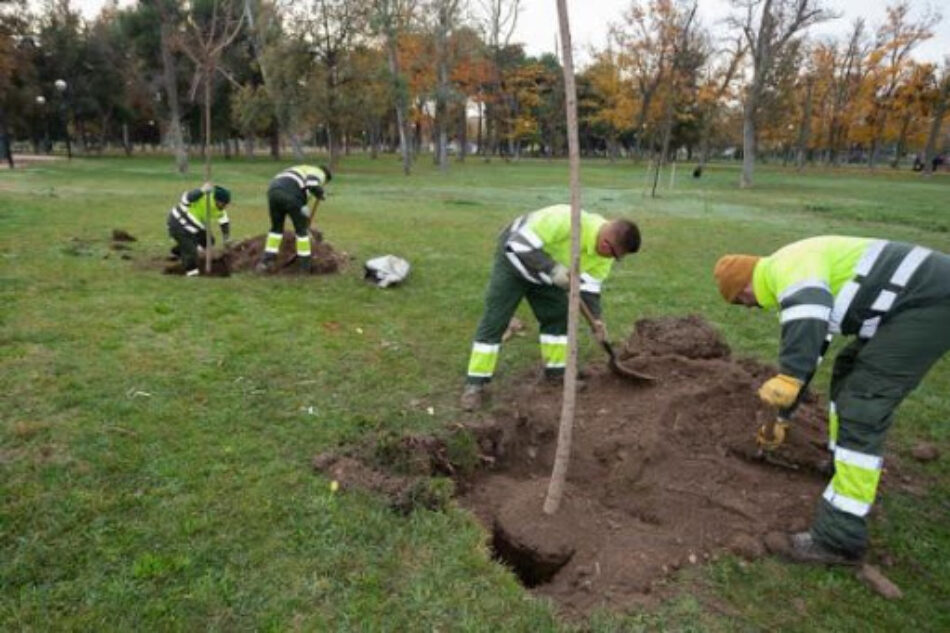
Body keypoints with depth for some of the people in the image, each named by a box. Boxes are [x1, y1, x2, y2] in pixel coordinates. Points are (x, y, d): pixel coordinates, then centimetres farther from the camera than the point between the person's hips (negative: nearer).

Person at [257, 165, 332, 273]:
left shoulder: (302, 172, 43)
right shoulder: (319, 173, 18)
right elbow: (312, 184, -9)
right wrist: (320, 193, 12)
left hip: (273, 190, 7)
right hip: (290, 194, -7)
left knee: (276, 227, 23)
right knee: (301, 229, 11)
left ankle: (266, 261, 17)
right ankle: (304, 265, 18)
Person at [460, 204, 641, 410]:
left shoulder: (605, 251, -14)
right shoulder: (565, 219, -40)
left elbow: (589, 284, -6)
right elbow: (520, 245, -38)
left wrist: (595, 317, -19)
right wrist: (553, 269, -43)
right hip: (515, 258, -7)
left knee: (559, 315, 4)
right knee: (494, 321, -9)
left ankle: (556, 372, 19)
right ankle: (475, 385, -4)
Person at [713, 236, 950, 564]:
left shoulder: (787, 266, -13)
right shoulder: (795, 285, 20)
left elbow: (809, 311, -37)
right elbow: (804, 348, 28)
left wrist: (788, 379, -44)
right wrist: (783, 419, 33)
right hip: (922, 297, 11)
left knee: (863, 406, -13)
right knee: (849, 370, 26)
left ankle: (840, 537, -8)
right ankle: (845, 461, 41)